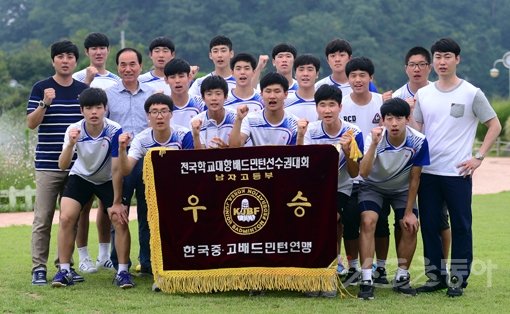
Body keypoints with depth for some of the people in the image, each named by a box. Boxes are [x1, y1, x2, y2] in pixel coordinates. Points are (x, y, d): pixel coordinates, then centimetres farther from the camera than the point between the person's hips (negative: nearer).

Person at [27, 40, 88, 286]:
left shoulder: (85, 90, 10)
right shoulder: (41, 88, 1)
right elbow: (31, 123, -6)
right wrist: (45, 104, -21)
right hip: (47, 164, -3)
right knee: (43, 219, -3)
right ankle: (39, 268, 2)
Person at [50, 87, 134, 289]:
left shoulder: (114, 131, -28)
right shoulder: (74, 130, -22)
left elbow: (117, 170, -24)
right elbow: (62, 166, -30)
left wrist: (117, 203, -23)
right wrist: (70, 145, -49)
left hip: (108, 180, -1)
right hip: (80, 176, 1)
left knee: (120, 220, -16)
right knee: (66, 218, -14)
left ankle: (123, 272, -6)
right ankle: (64, 271, -4)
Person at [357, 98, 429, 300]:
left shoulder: (418, 141, -25)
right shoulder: (375, 138, -30)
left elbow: (414, 179, -13)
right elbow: (364, 173, -43)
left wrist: (409, 212, -9)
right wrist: (374, 144, -53)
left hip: (402, 189, 2)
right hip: (373, 186, -2)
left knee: (410, 227, -12)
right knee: (368, 221, -23)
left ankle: (402, 278, 8)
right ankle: (366, 280, -19)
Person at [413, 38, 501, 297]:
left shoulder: (471, 93, -2)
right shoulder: (423, 94, 9)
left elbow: (494, 126, 1)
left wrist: (479, 157, -7)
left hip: (458, 172, -4)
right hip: (427, 171, 4)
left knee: (461, 227, 1)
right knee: (429, 225, 6)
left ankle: (458, 279, 9)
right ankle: (436, 276, 17)